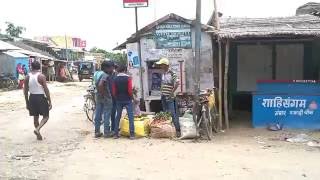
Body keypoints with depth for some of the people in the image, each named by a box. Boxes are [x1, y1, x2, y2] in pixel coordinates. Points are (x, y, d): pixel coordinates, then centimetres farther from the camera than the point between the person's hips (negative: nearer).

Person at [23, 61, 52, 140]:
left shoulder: (27, 77, 2)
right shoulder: (41, 76, -11)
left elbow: (25, 91, 6)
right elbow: (46, 90, -13)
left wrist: (27, 102, 15)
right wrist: (50, 101, -7)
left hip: (32, 98, 5)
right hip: (41, 97, -5)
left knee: (35, 117, 15)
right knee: (46, 116, 6)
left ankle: (38, 135, 22)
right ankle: (37, 129, -16)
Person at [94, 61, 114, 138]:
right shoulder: (106, 76, -17)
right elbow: (100, 85, -30)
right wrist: (103, 94, -20)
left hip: (98, 97, 8)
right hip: (106, 98, -8)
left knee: (98, 115, 11)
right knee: (106, 115, 1)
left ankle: (97, 132, 18)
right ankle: (106, 132, 7)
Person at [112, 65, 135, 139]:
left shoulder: (115, 79, 2)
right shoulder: (128, 78, -8)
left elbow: (114, 91, 2)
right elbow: (130, 90, -12)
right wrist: (131, 97, 4)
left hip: (119, 100, 4)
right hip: (127, 100, -4)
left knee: (118, 116, 13)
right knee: (131, 117, 1)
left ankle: (116, 134, 14)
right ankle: (132, 134, -3)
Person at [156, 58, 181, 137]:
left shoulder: (172, 73, -12)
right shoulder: (163, 74, 13)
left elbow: (177, 83, -20)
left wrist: (172, 93, -19)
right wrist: (161, 92, 13)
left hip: (170, 97, -8)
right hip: (163, 97, 8)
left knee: (173, 114, -7)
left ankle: (177, 130, 0)